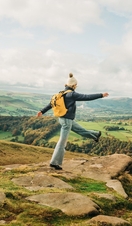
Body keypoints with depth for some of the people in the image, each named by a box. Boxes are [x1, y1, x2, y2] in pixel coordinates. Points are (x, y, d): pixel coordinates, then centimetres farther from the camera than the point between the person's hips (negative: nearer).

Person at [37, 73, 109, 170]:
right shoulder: (72, 94, -19)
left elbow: (51, 103, 10)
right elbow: (87, 97, -21)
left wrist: (42, 111, 17)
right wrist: (101, 95, -16)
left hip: (63, 118, 9)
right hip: (67, 120, -9)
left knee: (80, 129, 28)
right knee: (62, 142, -2)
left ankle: (95, 135, 49)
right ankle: (55, 162, 2)